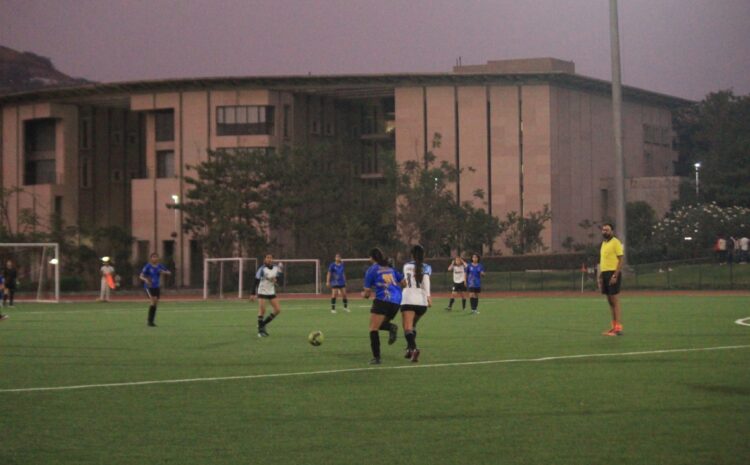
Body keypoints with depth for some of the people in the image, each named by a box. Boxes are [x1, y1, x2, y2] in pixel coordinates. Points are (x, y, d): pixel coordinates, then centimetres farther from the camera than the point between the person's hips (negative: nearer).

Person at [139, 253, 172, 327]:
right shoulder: (148, 266, -10)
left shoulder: (160, 266, 3)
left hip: (157, 287, 5)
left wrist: (164, 272, -13)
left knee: (155, 304, 5)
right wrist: (145, 279, -34)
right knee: (153, 302, -19)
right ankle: (150, 321, -11)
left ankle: (152, 321, 16)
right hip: (149, 287, -5)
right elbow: (141, 276, -13)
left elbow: (169, 272, 10)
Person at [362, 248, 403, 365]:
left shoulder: (371, 270, 3)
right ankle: (391, 327, -10)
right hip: (396, 302, 6)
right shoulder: (390, 268, 19)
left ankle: (376, 357, -11)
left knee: (373, 329, -1)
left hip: (382, 300, -6)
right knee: (380, 324, 23)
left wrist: (363, 294, 28)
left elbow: (367, 293, 5)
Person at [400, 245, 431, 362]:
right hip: (422, 301, 1)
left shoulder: (406, 266, 13)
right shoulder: (425, 267, 7)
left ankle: (413, 348, -35)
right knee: (412, 325, 24)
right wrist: (428, 296, -18)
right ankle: (410, 348, 21)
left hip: (407, 300, -1)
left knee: (408, 328, -13)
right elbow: (426, 280, -11)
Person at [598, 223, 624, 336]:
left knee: (614, 300, -9)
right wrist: (600, 276, 17)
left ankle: (618, 328, -9)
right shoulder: (603, 243, 18)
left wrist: (615, 275, -21)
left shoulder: (616, 242, -8)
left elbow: (620, 260, -14)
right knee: (610, 301, 8)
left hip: (613, 273, -8)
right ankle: (614, 326, 12)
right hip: (604, 273, 8)